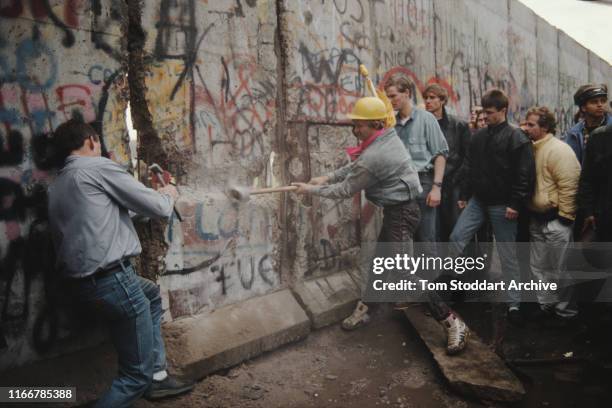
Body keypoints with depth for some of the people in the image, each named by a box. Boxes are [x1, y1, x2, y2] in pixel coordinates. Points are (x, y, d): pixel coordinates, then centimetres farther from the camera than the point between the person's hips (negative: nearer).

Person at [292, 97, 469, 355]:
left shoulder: (373, 157, -26)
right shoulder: (389, 137, 3)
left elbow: (346, 190, -14)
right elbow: (355, 166, 15)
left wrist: (312, 190, -2)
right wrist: (326, 178, 10)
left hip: (401, 213, -10)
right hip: (398, 209, 10)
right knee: (380, 262, 19)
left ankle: (453, 323, -5)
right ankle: (362, 310, 34)